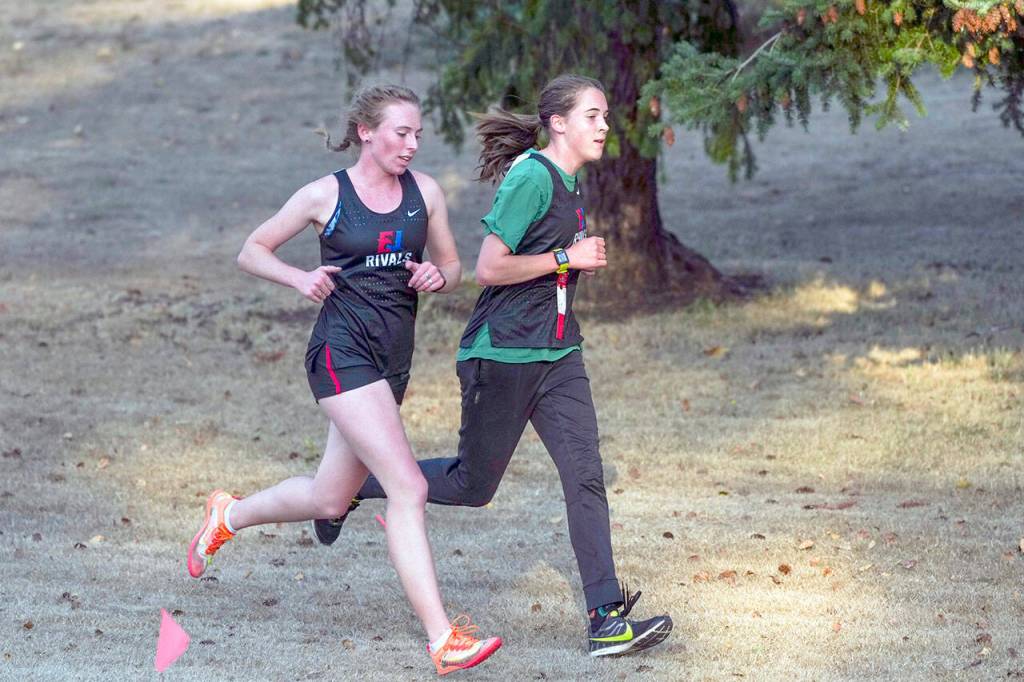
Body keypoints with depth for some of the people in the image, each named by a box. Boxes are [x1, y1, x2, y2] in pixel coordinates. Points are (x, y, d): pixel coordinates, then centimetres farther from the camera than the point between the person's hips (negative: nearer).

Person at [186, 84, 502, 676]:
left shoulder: (425, 192, 7)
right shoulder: (325, 196, -4)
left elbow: (452, 266, 17)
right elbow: (252, 252, 5)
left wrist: (437, 277, -6)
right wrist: (300, 278, -13)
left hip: (393, 358, 7)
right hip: (343, 353, -7)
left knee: (330, 498, 17)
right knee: (409, 488, -18)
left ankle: (230, 515, 45)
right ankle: (443, 639, -20)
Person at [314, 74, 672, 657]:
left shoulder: (571, 183, 12)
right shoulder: (532, 178, -17)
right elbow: (489, 268, -21)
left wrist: (586, 260, 7)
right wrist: (567, 259, -16)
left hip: (557, 356, 8)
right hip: (501, 355, -8)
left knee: (586, 476, -5)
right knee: (473, 485, 6)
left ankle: (607, 619, -8)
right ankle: (351, 486, 27)